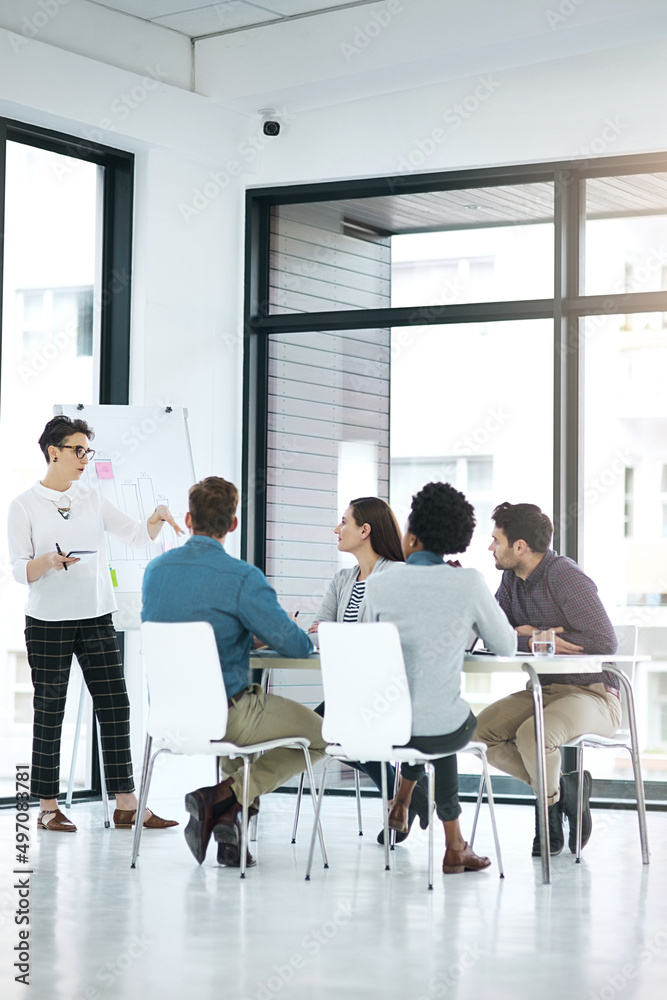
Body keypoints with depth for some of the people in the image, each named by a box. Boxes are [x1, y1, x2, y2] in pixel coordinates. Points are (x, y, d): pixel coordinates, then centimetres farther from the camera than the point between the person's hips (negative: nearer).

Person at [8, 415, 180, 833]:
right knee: (49, 712, 1)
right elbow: (20, 570, -4)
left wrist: (158, 516, -11)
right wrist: (49, 562, -24)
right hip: (48, 622, -4)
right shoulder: (25, 505, -2)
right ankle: (48, 806, 11)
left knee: (115, 706, 0)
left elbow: (137, 536, 9)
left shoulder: (93, 500, 10)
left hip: (97, 618, 4)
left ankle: (127, 805, 4)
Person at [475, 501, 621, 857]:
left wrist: (538, 639, -14)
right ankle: (564, 788, -3)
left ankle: (551, 799, -2)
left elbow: (603, 642, -24)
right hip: (545, 691, 8)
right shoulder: (512, 578, 7)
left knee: (532, 734, -34)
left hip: (593, 693, -8)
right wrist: (530, 639, -16)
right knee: (481, 730, -14)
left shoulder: (565, 577, -18)